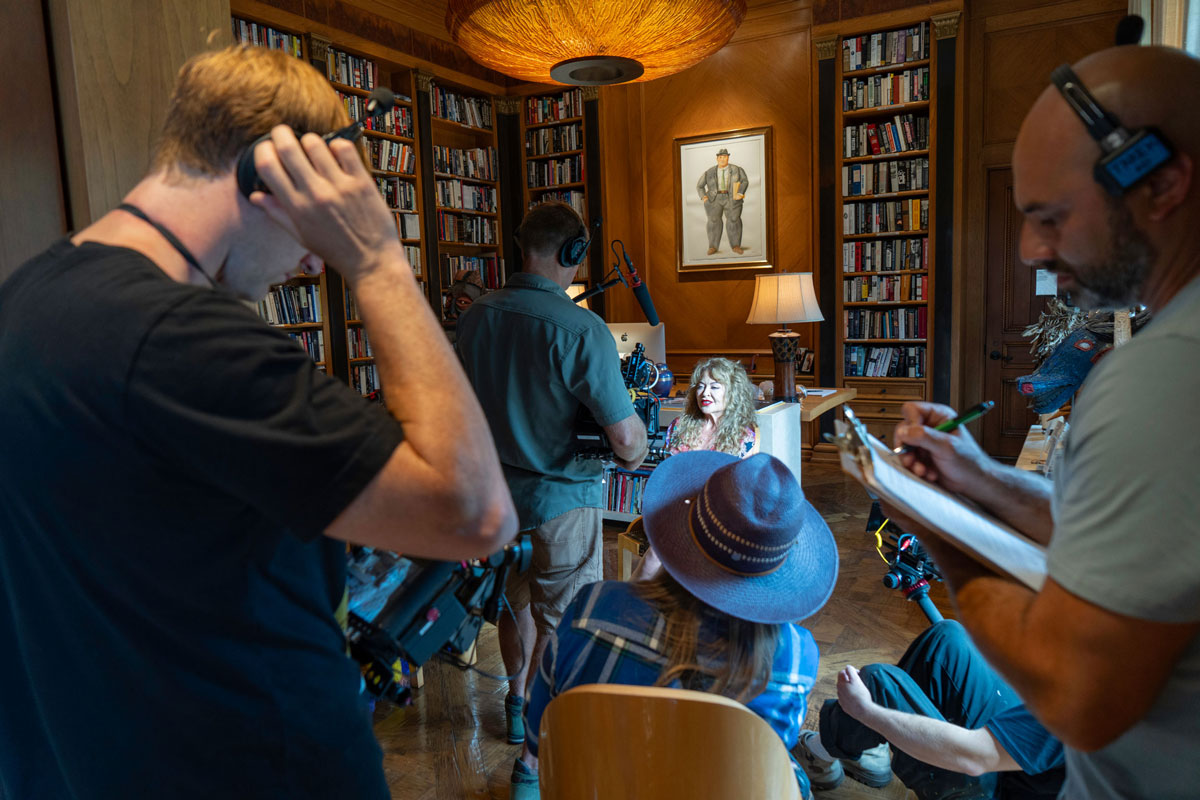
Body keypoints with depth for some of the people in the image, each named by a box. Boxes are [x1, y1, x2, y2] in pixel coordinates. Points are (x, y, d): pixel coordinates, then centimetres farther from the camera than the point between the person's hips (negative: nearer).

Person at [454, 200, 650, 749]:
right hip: (560, 498, -6)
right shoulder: (581, 329, -22)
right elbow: (626, 436, -22)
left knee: (516, 604, 26)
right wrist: (632, 458, 1)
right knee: (560, 623, 9)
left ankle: (518, 707, 46)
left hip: (495, 492, 7)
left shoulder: (476, 316, -3)